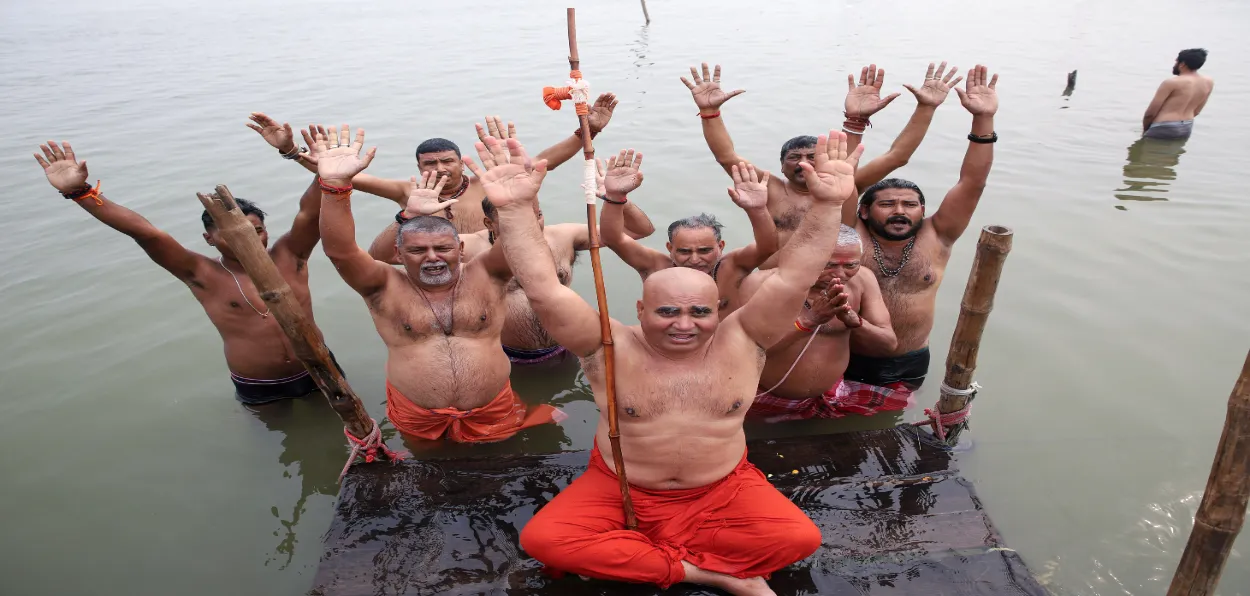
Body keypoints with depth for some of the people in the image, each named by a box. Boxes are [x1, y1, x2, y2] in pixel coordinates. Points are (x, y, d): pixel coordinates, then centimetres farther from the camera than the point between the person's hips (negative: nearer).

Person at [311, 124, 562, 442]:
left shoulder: (485, 276, -5)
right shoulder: (386, 287, -6)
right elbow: (339, 250, -21)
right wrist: (336, 185, -37)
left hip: (493, 415, 0)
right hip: (416, 420, 1)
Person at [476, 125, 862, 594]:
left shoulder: (741, 343, -8)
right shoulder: (610, 349, -13)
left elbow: (792, 279, -17)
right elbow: (544, 291, -23)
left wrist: (826, 206, -30)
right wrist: (516, 209, -35)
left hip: (724, 490, 1)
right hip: (618, 490, 0)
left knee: (799, 538, -22)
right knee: (542, 539, -23)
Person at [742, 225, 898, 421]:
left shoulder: (862, 280, -8)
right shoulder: (762, 283, -21)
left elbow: (889, 343, -6)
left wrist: (853, 320, -27)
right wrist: (808, 320, -40)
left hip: (830, 398, 4)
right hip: (767, 402, -4)